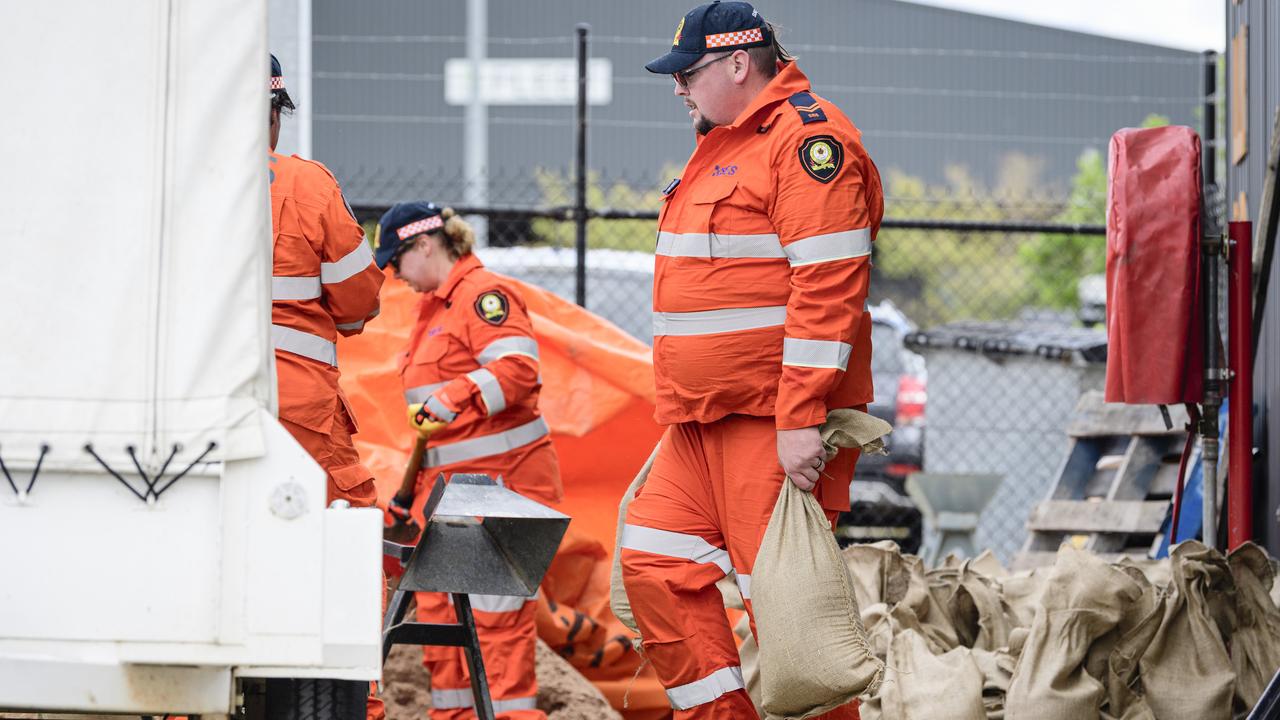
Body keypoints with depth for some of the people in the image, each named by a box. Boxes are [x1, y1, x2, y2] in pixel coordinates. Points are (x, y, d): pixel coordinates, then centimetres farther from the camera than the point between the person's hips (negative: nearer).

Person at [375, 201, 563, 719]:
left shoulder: (484, 294, -11)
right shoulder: (434, 306, 21)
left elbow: (516, 369, -24)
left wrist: (446, 403, -30)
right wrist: (417, 483, 28)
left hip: (502, 479, -10)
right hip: (449, 482, 10)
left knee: (496, 609, -11)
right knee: (437, 603, 10)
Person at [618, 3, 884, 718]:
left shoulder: (808, 137, -13)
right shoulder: (724, 144, 20)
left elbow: (830, 285, -21)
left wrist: (800, 420, -24)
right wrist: (689, 403, 23)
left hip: (775, 420, -10)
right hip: (708, 418, 10)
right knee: (655, 561, 6)